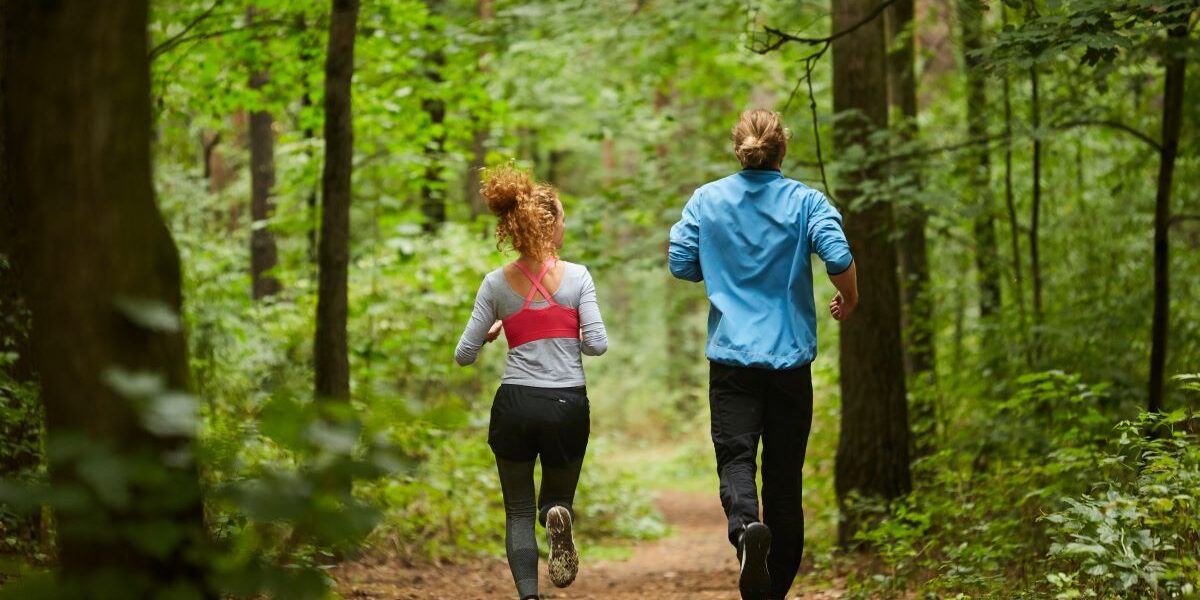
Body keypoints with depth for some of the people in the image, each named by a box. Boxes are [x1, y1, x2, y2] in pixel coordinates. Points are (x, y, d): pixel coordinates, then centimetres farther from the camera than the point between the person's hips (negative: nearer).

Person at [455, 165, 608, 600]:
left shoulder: (496, 284, 1)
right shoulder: (577, 277, -2)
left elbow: (464, 355, 2)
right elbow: (597, 344, -8)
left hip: (515, 405, 0)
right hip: (568, 405, 0)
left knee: (518, 512, 10)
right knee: (557, 496, 20)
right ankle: (558, 515, -18)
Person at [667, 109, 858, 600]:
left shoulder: (707, 199, 2)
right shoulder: (805, 201, -2)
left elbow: (680, 263, 2)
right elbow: (839, 258, -14)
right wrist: (848, 300, 6)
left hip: (732, 355, 0)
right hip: (791, 356, 0)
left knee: (736, 455, -5)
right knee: (784, 472, 9)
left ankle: (745, 525, -38)